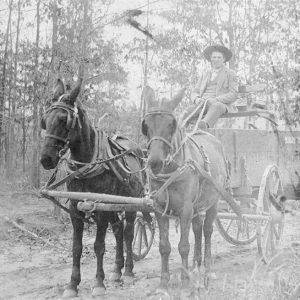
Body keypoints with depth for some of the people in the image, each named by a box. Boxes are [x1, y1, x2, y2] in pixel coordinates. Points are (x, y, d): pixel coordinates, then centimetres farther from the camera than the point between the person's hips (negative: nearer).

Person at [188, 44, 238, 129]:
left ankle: (205, 125, -74)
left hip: (221, 104, -5)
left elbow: (233, 95, 0)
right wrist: (197, 99, -7)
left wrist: (216, 100, -16)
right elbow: (195, 93, 20)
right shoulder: (204, 75, 26)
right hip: (202, 104, 5)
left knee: (216, 107, -43)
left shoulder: (230, 74, 12)